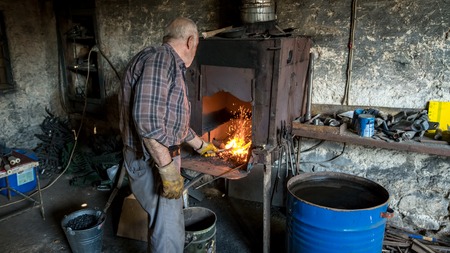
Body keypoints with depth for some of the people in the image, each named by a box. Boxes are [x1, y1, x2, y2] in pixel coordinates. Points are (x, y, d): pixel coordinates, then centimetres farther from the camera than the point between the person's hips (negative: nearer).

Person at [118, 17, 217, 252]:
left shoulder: (170, 65, 15)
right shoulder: (159, 58, -18)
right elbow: (147, 119, -30)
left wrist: (200, 145, 36)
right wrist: (168, 168, -26)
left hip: (159, 158, 10)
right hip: (152, 162, -10)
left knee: (163, 223, 25)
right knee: (169, 232, 2)